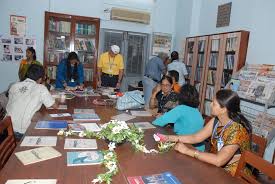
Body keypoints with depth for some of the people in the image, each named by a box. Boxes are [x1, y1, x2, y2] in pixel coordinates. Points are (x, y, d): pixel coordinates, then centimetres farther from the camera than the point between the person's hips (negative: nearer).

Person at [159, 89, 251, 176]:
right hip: (216, 166, 6)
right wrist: (169, 138, -9)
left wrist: (187, 151, -29)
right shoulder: (216, 121, -5)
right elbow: (196, 137, -1)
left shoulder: (237, 130, -28)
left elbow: (219, 161, -34)